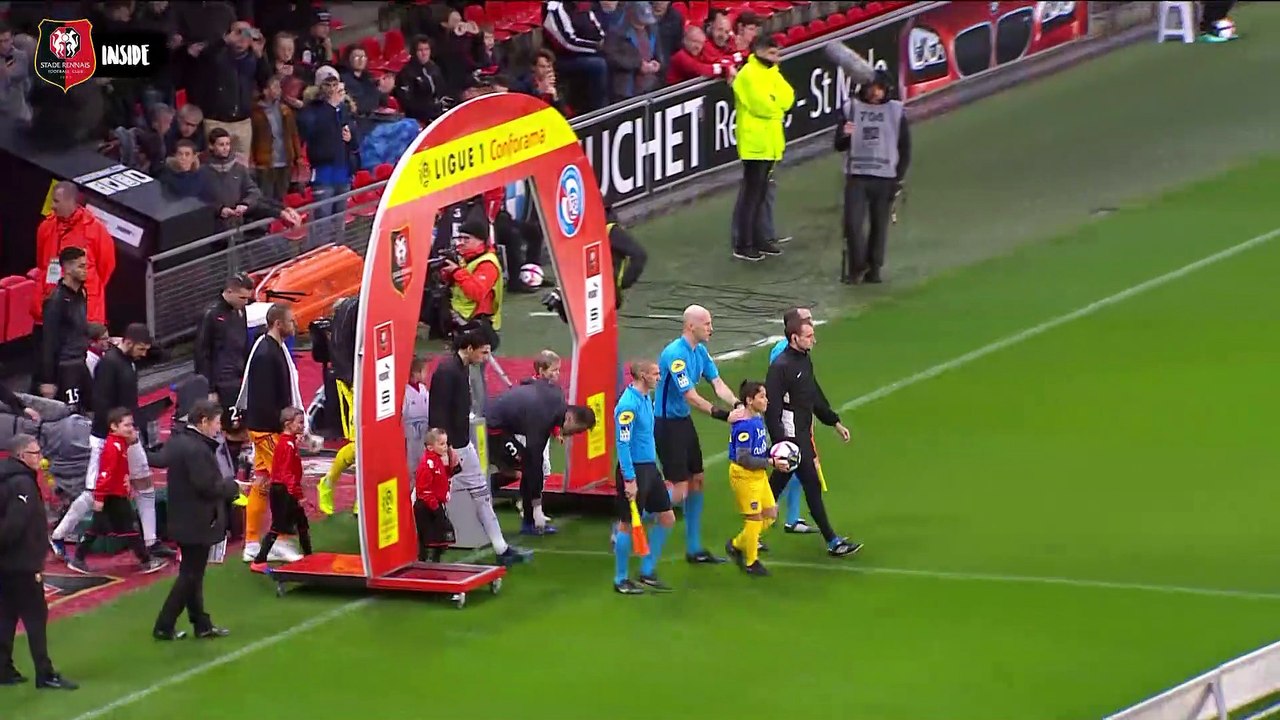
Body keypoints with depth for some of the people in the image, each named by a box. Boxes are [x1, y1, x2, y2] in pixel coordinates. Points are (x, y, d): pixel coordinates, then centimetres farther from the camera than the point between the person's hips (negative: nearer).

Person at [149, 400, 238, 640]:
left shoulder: (177, 440, 3)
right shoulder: (197, 450, -26)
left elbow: (161, 459, 18)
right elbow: (209, 487, -26)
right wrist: (232, 486, -11)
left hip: (182, 519, 10)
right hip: (197, 523, -10)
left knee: (192, 574, 16)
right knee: (190, 576, 0)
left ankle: (201, 624, 26)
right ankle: (164, 627, 2)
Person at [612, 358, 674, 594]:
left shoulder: (646, 398, 10)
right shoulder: (628, 404, -19)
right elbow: (622, 443, -21)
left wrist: (652, 466, 19)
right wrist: (629, 480, -22)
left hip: (650, 467, 9)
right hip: (634, 470, -9)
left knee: (666, 517, 11)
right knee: (628, 524, 0)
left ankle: (647, 573, 20)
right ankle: (621, 580, 12)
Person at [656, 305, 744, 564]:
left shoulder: (700, 351, 7)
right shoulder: (675, 354, -23)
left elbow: (717, 383, 0)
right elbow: (689, 395, -26)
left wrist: (737, 404, -17)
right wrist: (721, 414, -30)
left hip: (684, 421, 10)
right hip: (667, 424, -10)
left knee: (696, 480, 12)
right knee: (679, 490, -10)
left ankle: (694, 549, 20)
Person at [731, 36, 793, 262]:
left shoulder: (770, 73, 15)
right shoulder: (748, 75, -14)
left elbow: (787, 99, 5)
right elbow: (763, 105, -23)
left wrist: (772, 102, -11)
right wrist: (778, 103, -5)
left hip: (769, 142, 9)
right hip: (755, 143, -9)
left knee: (760, 193, 14)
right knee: (751, 194, -7)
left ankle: (758, 239, 21)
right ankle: (743, 245, -5)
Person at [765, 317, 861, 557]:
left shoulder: (805, 361, 10)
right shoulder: (781, 366, -19)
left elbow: (816, 397, 22)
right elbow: (772, 408, -22)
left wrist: (835, 423, 23)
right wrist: (780, 444, -25)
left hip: (803, 433, 9)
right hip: (790, 436, -9)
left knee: (777, 483, 15)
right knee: (812, 485, -5)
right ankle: (832, 542, 0)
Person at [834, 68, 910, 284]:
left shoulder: (897, 111, 3)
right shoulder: (851, 108, 5)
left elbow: (905, 148, 7)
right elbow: (839, 146, 7)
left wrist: (899, 178, -1)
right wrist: (845, 135, -16)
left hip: (885, 178, 0)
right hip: (857, 176, 0)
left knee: (880, 226, 3)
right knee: (853, 223, -9)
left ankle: (873, 269, 12)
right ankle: (857, 267, 5)